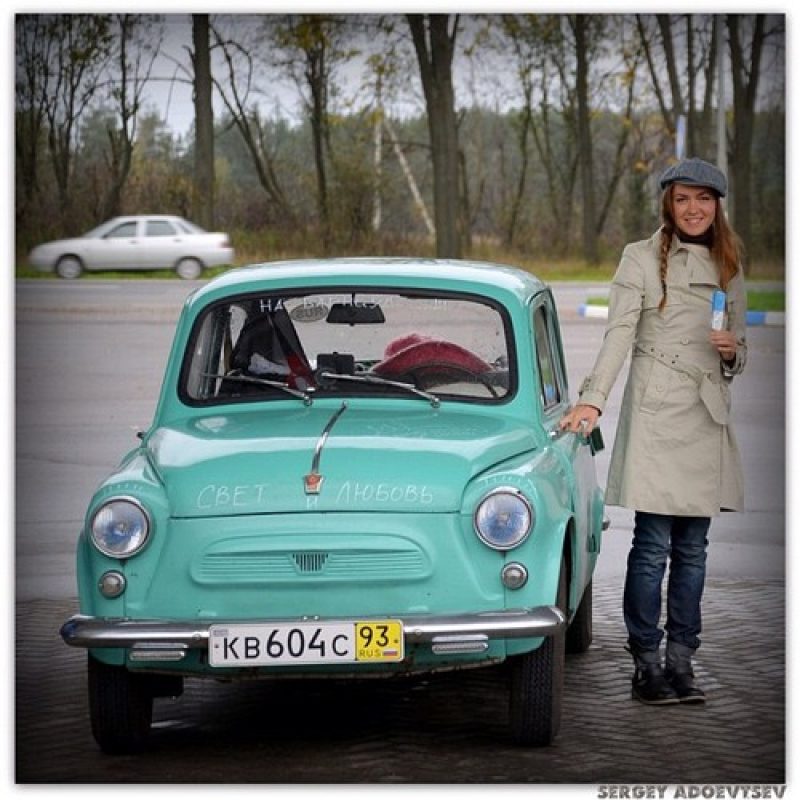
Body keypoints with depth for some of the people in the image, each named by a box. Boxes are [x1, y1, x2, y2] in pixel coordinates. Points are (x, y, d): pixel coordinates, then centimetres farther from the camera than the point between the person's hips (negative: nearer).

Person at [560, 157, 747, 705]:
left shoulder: (728, 268, 16)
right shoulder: (642, 259, 2)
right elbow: (619, 334, -5)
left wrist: (732, 351, -3)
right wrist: (592, 400, -16)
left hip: (708, 417, 4)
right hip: (656, 413, -4)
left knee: (693, 548, 5)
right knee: (654, 545, -7)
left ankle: (681, 661, 10)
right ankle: (647, 665, -1)